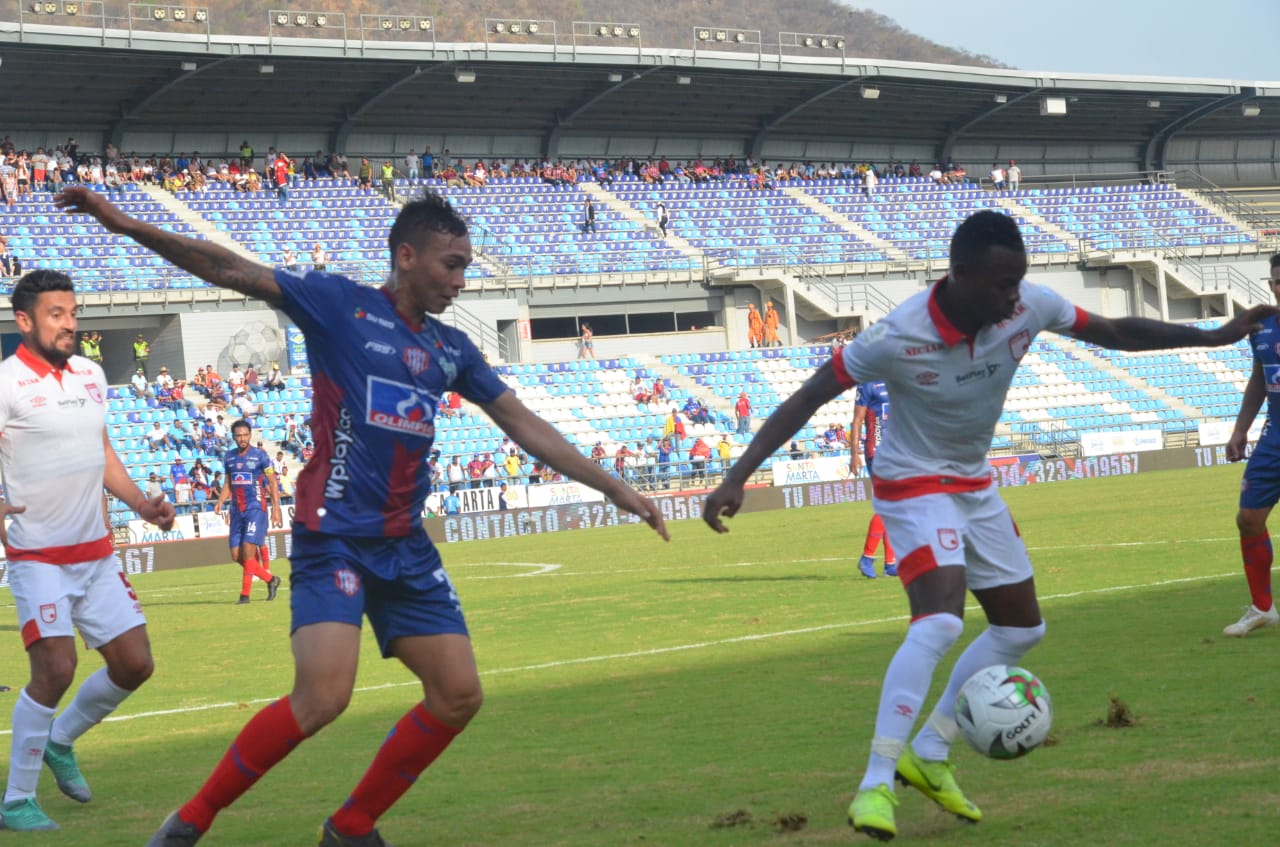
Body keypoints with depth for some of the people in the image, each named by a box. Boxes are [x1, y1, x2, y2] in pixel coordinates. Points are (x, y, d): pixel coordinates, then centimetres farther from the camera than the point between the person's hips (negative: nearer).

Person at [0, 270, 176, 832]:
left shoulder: (91, 375, 10)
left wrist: (143, 505, 12)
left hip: (97, 553, 7)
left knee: (134, 663, 7)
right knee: (55, 667, -17)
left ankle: (60, 742, 31)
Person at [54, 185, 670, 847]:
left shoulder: (452, 350, 13)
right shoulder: (340, 305, -4)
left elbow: (525, 426, 20)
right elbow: (232, 270, -11)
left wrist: (616, 489, 20)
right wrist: (128, 226, -21)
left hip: (406, 547, 7)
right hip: (333, 537, -7)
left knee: (458, 695, 1)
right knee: (322, 697, -22)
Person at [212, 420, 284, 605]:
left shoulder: (260, 455, -4)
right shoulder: (229, 457, 11)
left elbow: (273, 482, -2)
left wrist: (276, 508, -8)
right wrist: (220, 501, 4)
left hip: (256, 508, -6)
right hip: (237, 511, 6)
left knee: (248, 549, -14)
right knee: (237, 555, 2)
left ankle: (245, 594, -9)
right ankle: (270, 579, 18)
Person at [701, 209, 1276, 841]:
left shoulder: (1029, 307, -17)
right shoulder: (897, 338, -30)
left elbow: (1114, 333, -1)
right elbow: (807, 399, -22)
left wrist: (1214, 336, -1)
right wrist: (737, 477, -27)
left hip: (974, 485, 7)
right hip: (914, 486, -7)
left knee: (1022, 628, 11)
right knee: (940, 619, -28)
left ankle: (928, 754, 21)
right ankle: (876, 783, -23)